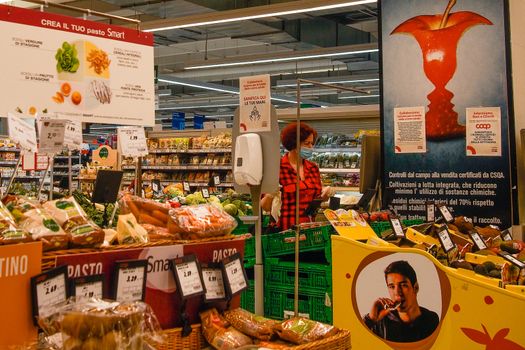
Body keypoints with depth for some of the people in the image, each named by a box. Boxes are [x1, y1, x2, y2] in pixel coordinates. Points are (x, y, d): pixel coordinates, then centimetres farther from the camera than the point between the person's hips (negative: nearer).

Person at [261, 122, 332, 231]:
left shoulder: (313, 168, 10)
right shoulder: (277, 167, -5)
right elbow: (265, 207, -2)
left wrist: (325, 194, 2)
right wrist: (269, 197, -21)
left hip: (310, 226, 5)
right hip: (285, 229, -4)